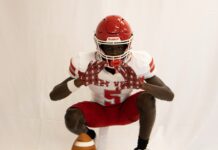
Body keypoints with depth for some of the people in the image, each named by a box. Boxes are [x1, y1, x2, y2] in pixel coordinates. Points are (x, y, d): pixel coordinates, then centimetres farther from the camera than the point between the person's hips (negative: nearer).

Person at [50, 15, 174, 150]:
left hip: (126, 110, 0)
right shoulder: (86, 63, -27)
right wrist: (81, 81, -46)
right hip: (99, 112, 0)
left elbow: (169, 95, -26)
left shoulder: (140, 62, -27)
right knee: (72, 118, -29)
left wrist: (140, 84, -46)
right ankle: (87, 136, 9)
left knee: (147, 98, -31)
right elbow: (53, 96, -25)